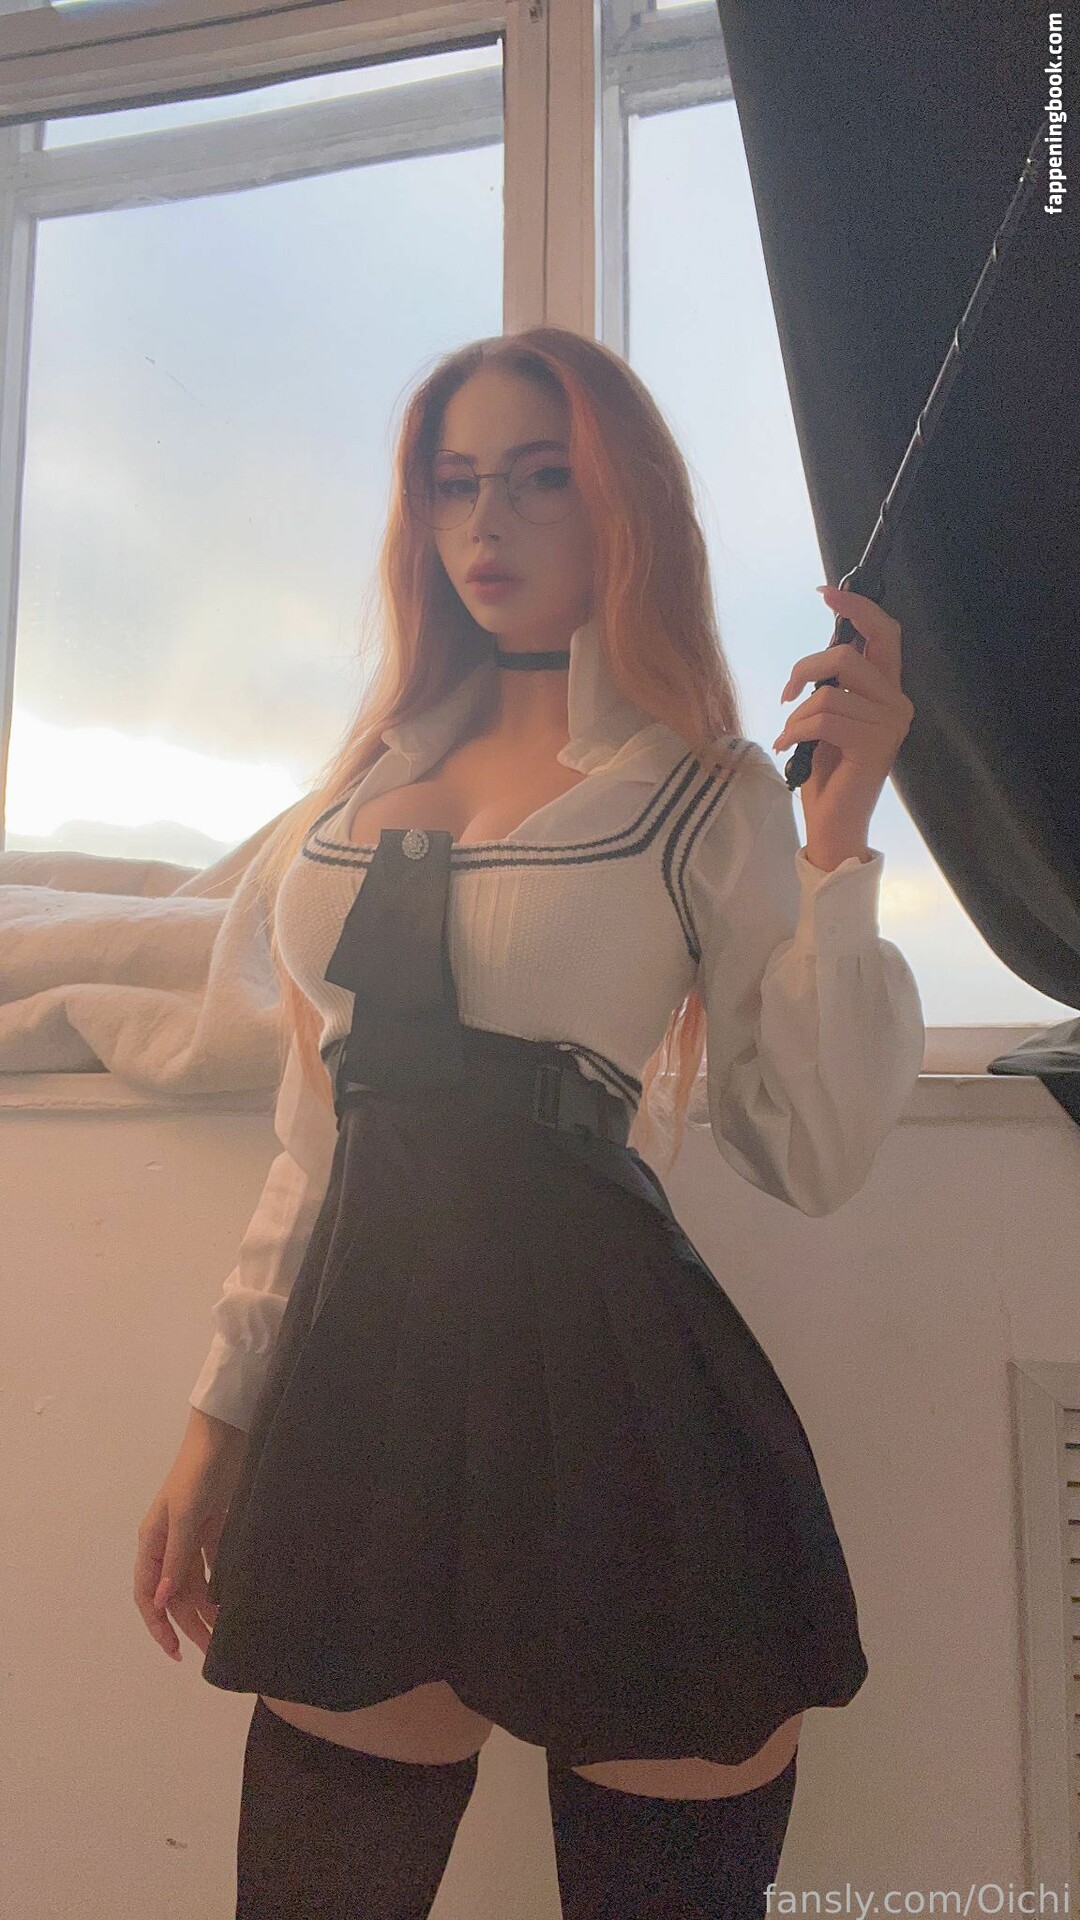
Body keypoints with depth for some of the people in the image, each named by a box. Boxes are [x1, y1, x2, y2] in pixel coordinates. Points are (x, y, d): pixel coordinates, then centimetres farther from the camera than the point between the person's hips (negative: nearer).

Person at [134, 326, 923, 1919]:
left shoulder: (710, 795, -2)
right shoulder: (378, 776, 12)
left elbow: (813, 1159, -8)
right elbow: (322, 1125, 14)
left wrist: (837, 850, -16)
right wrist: (225, 1409, 15)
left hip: (610, 1379, -4)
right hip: (365, 1371, 5)